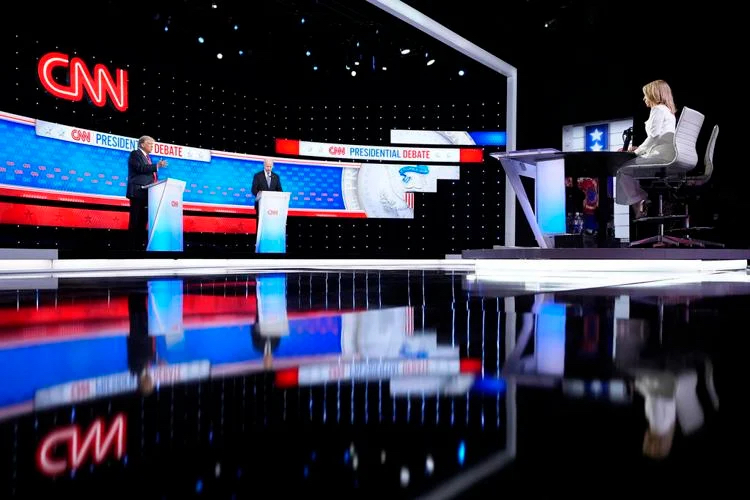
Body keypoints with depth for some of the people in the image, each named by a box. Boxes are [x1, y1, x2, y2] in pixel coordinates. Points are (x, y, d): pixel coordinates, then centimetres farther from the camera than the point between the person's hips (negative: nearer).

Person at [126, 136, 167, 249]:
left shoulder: (146, 157, 24)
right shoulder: (135, 154, -2)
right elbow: (141, 168, -17)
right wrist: (157, 165, -20)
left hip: (146, 193, 9)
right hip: (138, 192, -9)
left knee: (143, 221, 7)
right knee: (135, 221, -9)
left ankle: (140, 245, 8)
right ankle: (133, 246, -9)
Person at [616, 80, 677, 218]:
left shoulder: (658, 109, -5)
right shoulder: (668, 111, 26)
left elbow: (654, 137, -15)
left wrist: (637, 151, -4)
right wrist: (639, 148, 18)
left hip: (661, 155, -10)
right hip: (666, 155, 10)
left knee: (623, 170, -9)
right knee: (630, 169, 17)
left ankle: (638, 205, -8)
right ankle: (642, 202, 8)